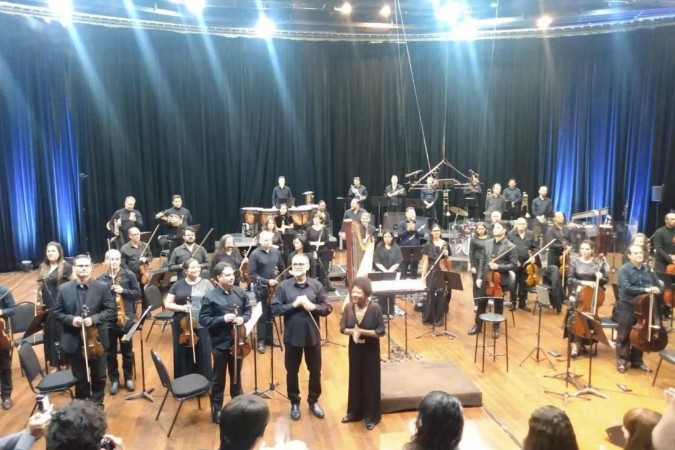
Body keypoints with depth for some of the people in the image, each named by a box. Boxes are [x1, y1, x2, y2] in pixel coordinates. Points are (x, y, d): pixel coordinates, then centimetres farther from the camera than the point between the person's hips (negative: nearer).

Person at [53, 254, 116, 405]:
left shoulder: (102, 287, -5)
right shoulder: (64, 289, 0)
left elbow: (112, 311, -7)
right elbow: (57, 313, 2)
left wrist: (94, 319, -22)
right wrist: (71, 319, -17)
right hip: (74, 343, 1)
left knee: (99, 378, 14)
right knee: (80, 379, 15)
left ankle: (97, 406, 34)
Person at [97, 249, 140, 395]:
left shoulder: (129, 275, -3)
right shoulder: (100, 279, 1)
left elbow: (138, 292, -3)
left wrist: (123, 291, -17)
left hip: (126, 319, -1)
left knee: (127, 351, 10)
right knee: (110, 352, 10)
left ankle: (128, 378, 26)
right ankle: (114, 380, 25)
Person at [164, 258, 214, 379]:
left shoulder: (206, 284, 2)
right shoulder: (177, 285, 4)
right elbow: (167, 304, 5)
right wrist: (181, 307, -13)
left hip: (202, 326, -1)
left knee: (202, 356, 6)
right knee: (183, 356, 9)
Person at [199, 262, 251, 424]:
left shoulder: (240, 293, -2)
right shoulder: (210, 297, -13)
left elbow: (249, 311, 9)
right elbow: (203, 320, -12)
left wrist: (243, 318, -12)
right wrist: (222, 319, -23)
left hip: (237, 342, 4)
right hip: (220, 344, -4)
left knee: (236, 376, 20)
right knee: (219, 380, 11)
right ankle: (217, 411, 26)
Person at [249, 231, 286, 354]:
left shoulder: (276, 252, 2)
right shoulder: (255, 254, -11)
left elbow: (283, 268, 14)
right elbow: (252, 274, -14)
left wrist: (279, 280, 3)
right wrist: (267, 281, -20)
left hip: (274, 287, 4)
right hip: (261, 288, -4)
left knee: (271, 314, 13)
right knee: (262, 315, 3)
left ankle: (269, 338, 27)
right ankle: (261, 341, 13)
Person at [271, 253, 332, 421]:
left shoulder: (316, 285, -4)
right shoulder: (284, 286, -6)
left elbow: (328, 308, -4)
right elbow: (275, 309, -9)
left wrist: (313, 306, -21)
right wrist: (293, 304, -20)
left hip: (313, 336, 1)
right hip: (292, 336, -1)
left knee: (315, 371, 14)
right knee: (292, 372, 13)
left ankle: (313, 401, 35)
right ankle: (294, 403, 33)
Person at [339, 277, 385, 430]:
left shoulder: (375, 308, -20)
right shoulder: (349, 307, -8)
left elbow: (381, 331, -17)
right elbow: (342, 328, -2)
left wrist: (362, 331, -26)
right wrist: (352, 331, -22)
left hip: (370, 349, -4)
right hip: (354, 348, 4)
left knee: (370, 381, 8)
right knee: (355, 379, 16)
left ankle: (371, 416, 25)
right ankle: (354, 413, 34)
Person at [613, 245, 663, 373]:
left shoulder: (648, 270, 7)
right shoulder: (624, 270, -9)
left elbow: (657, 285, 10)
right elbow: (626, 288, -20)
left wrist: (655, 290, -11)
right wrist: (646, 290, -26)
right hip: (627, 307, -4)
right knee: (624, 335, 3)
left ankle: (637, 360, 27)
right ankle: (622, 360, 16)